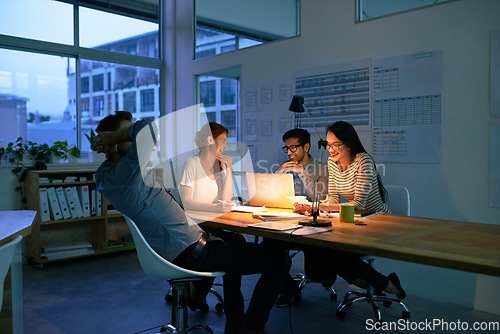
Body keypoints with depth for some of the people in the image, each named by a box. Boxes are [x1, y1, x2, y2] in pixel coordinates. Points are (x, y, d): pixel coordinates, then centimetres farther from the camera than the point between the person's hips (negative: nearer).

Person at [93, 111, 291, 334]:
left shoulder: (103, 176, 8)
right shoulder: (127, 171, -22)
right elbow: (147, 127, -36)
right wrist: (112, 137, -22)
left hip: (171, 252, 11)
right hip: (191, 252, -10)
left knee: (234, 241, 37)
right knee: (278, 260, -5)